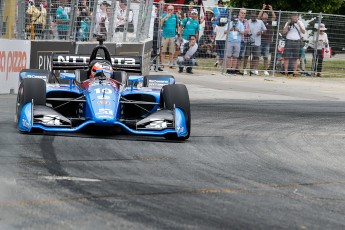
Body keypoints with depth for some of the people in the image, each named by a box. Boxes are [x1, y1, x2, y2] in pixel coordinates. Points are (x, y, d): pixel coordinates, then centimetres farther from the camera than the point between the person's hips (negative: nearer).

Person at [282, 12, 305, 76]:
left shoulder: (300, 23, 8)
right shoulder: (288, 23, 7)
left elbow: (303, 32, -3)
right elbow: (284, 32, -1)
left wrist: (299, 25, -16)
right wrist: (288, 24, -10)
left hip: (297, 41, 1)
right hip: (289, 40, -1)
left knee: (295, 58, 1)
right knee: (286, 57, -6)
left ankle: (295, 71, 3)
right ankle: (285, 71, -5)